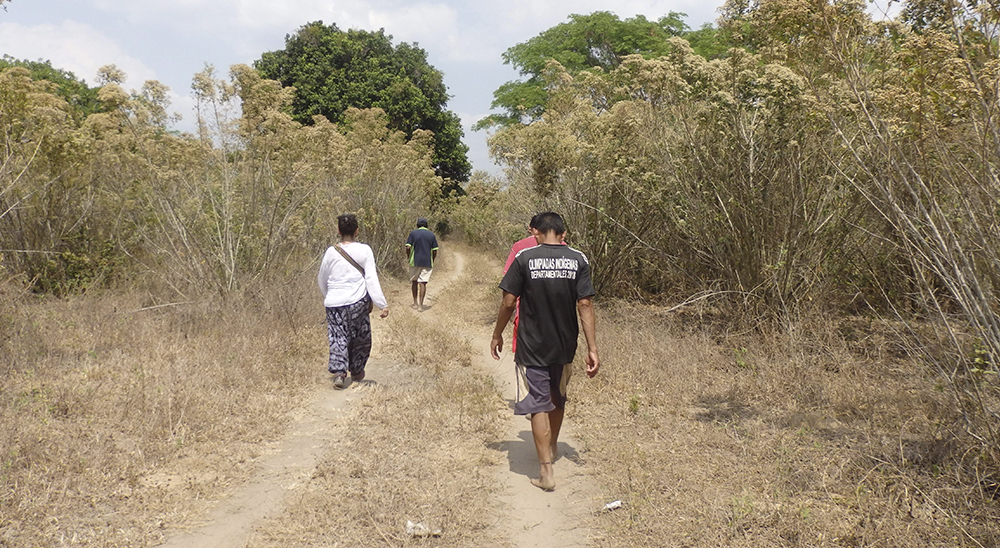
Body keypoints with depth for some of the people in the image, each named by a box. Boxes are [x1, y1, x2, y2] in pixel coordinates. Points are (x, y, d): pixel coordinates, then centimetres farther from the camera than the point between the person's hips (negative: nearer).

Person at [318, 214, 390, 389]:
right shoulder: (364, 251, -3)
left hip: (334, 304, 1)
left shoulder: (331, 252, 2)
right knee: (360, 338, 17)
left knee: (338, 338, 5)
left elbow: (322, 281, 13)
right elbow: (372, 280, -8)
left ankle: (339, 372, -11)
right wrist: (383, 304, -7)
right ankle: (356, 371, 28)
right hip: (358, 302, -1)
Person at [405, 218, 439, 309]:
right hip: (427, 262, 0)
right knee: (423, 283, -1)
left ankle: (415, 303, 16)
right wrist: (432, 261, 14)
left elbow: (408, 248, -7)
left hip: (415, 262, 0)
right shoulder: (431, 235, 4)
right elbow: (435, 250, 3)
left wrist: (409, 258, 6)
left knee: (414, 281, 14)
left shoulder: (413, 233, 0)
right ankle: (421, 305, -4)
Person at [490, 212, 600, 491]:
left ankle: (546, 471, 1)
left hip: (532, 347, -3)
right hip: (565, 346, 4)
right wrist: (592, 348, -5)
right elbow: (585, 305, -7)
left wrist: (497, 335, 7)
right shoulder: (578, 260, -4)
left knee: (538, 405, 3)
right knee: (558, 400, 23)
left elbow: (508, 302, -8)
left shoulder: (524, 258, -10)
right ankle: (552, 448, 45)